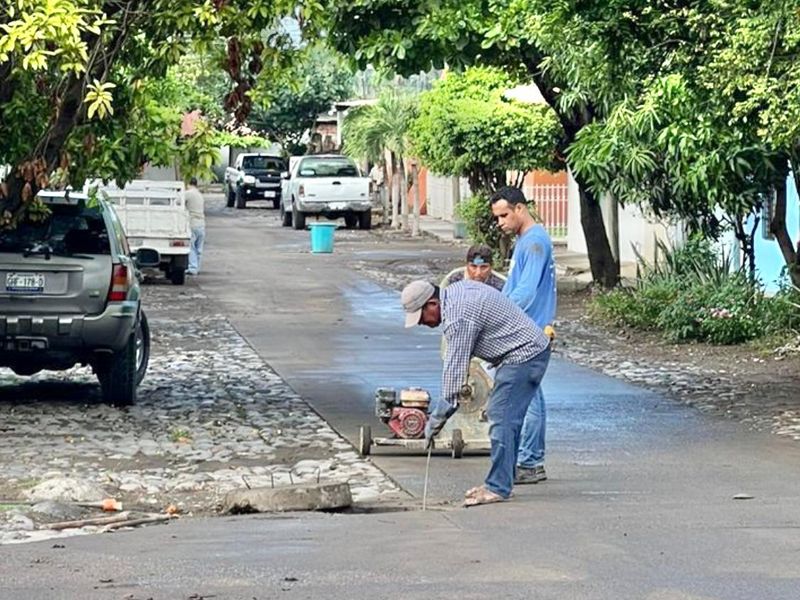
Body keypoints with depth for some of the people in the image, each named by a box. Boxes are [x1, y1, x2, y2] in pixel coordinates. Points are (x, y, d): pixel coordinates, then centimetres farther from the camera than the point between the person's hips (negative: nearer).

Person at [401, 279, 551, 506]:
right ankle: (501, 482, 17)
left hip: (524, 355, -11)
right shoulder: (456, 289, 7)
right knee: (507, 419, 13)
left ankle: (498, 487, -10)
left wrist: (439, 416, -16)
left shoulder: (459, 317, -23)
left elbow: (455, 368, -21)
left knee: (501, 418, -12)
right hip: (532, 351, 11)